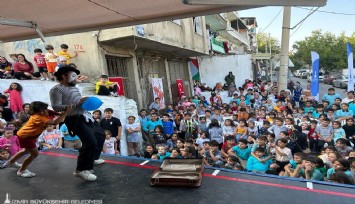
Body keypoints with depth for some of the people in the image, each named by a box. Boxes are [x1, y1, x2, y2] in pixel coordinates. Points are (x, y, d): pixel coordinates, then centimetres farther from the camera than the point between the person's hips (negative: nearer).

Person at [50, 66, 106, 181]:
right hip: (75, 119, -10)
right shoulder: (56, 89, -6)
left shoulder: (74, 88, 19)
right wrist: (77, 104, -23)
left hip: (85, 117, 10)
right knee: (90, 142, -21)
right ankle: (81, 170, -8)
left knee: (100, 134, 24)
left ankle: (94, 158, 41)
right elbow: (56, 107, -18)